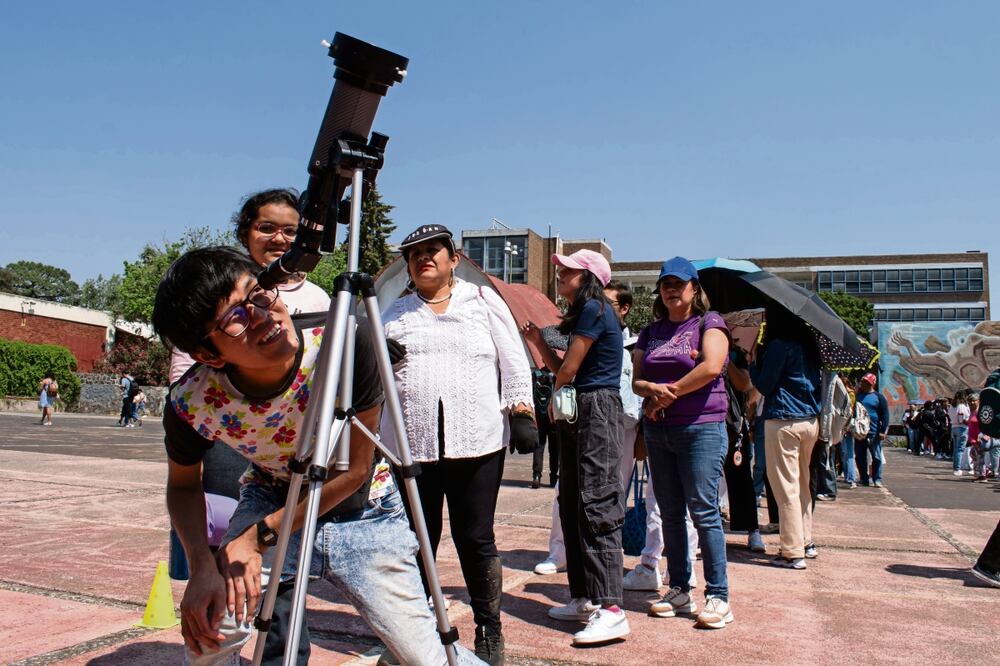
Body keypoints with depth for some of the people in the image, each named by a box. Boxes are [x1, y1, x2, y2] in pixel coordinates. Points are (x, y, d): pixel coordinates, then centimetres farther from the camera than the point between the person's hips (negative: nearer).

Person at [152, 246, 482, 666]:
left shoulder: (345, 348, -31)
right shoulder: (191, 403, -24)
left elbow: (355, 471, -20)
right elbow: (183, 485, -2)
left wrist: (260, 533, -23)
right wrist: (203, 567, -19)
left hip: (363, 510, -1)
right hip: (269, 501, 2)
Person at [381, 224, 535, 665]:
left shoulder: (484, 301, 11)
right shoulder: (395, 313, 16)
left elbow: (513, 361, 7)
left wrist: (521, 412, -1)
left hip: (478, 443, -2)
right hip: (410, 445, 2)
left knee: (476, 540, 4)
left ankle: (489, 630, 20)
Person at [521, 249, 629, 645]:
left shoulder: (594, 309, -10)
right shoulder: (581, 314, 20)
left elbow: (568, 370, -11)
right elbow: (562, 371, 17)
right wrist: (538, 340, 9)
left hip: (597, 411, -10)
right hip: (577, 415, 10)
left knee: (596, 508, -13)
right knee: (571, 507, 11)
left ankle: (611, 611, -12)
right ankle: (584, 599, 19)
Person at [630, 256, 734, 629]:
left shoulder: (708, 322, 0)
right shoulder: (652, 332, 16)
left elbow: (711, 367, -16)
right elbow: (636, 379, 10)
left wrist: (669, 393, -10)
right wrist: (653, 390, -13)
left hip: (701, 427, -6)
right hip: (658, 430, 6)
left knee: (703, 511, -6)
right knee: (670, 513, 9)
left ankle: (718, 596, 2)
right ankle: (679, 591, 18)